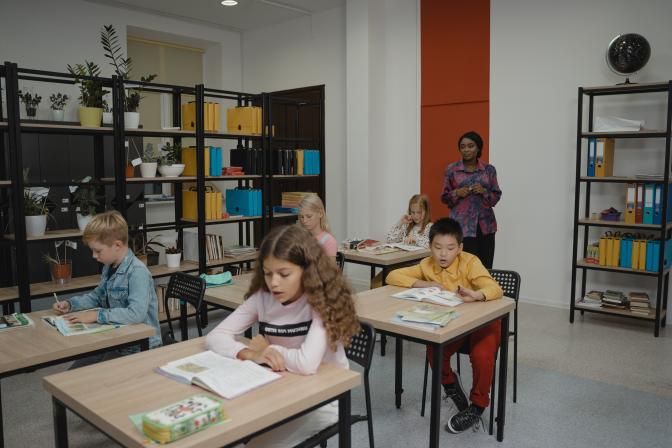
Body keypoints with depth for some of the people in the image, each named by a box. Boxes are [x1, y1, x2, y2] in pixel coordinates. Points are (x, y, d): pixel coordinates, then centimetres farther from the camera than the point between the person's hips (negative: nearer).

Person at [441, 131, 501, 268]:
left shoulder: (489, 170, 9)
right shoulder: (451, 169, 5)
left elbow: (496, 196, 11)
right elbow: (444, 198, 10)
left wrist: (484, 192, -9)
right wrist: (457, 193, -10)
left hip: (485, 226, 2)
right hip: (462, 226, -2)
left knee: (486, 267, -2)